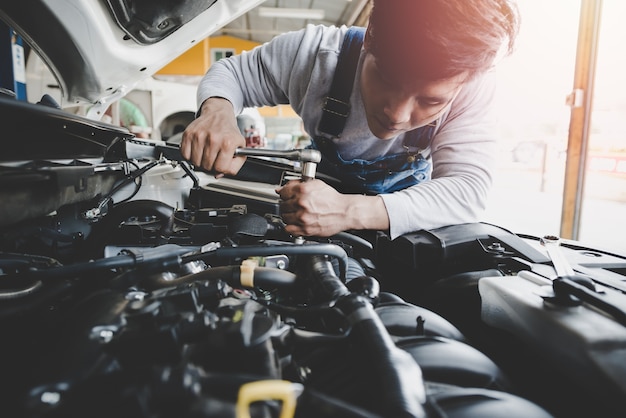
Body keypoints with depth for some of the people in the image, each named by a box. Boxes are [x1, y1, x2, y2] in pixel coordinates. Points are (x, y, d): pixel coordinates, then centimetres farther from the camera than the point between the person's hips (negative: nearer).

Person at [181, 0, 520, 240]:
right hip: (325, 185, 1)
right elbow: (231, 73, -12)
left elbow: (468, 189, -35)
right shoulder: (315, 52, -27)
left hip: (407, 214, 0)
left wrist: (350, 212, -49)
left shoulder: (473, 83, -29)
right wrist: (217, 112, -37)